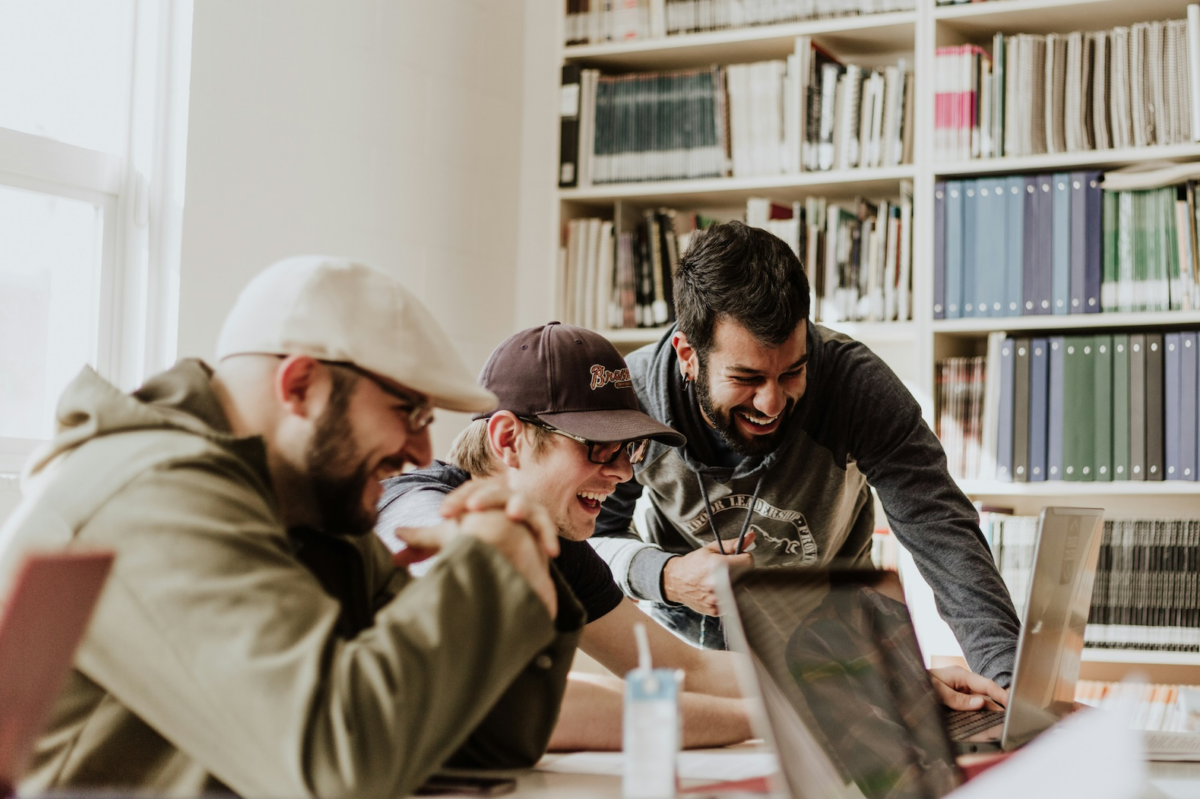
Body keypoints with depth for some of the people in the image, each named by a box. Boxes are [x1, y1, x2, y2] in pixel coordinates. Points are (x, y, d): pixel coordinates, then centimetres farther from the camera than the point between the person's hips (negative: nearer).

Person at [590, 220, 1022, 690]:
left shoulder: (856, 383, -27)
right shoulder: (630, 396, -23)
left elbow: (941, 531, -30)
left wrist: (1010, 678, -43)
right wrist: (664, 576, -31)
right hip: (682, 631, 0)